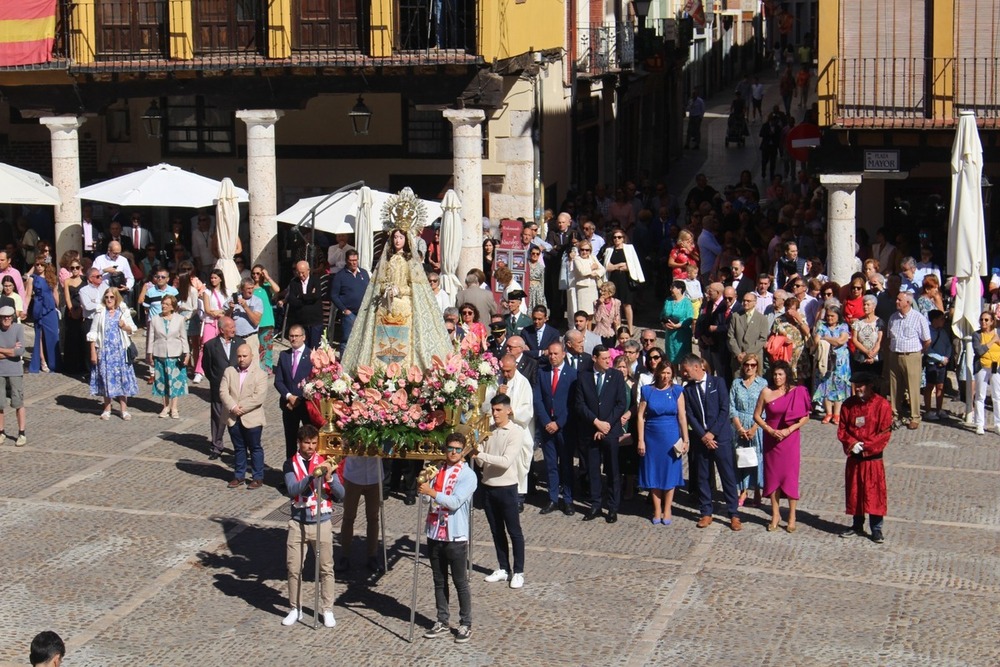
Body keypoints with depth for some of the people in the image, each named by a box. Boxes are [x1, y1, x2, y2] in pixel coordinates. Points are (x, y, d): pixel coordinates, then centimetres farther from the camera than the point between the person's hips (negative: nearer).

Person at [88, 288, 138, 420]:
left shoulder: (123, 312, 5)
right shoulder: (100, 313, 1)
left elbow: (132, 330, 10)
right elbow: (93, 334, 1)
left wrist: (125, 326, -12)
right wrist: (93, 352, -5)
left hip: (121, 350, 1)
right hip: (105, 351, -1)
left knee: (122, 378, 1)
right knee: (106, 378, 3)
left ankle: (123, 408, 9)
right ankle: (107, 409, 14)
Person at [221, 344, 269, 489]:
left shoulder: (260, 374, -6)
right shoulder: (229, 371, 6)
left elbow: (258, 397, -16)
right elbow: (223, 391, -3)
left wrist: (241, 408, -18)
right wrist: (233, 407, -17)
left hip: (252, 418, -4)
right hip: (233, 418, 4)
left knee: (255, 448, 5)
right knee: (239, 448, 14)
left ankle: (258, 478, 13)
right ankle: (239, 476, 24)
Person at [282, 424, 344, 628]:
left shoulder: (325, 463, 1)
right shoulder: (291, 464, -3)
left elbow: (340, 494, -3)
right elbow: (293, 490, -18)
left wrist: (329, 478, -21)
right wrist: (312, 476, -31)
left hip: (322, 522, 1)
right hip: (298, 523, 0)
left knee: (326, 568, 6)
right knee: (293, 568, 4)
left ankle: (328, 610, 15)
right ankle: (295, 609, 18)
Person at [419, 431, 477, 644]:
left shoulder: (468, 475, -9)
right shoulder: (437, 470, 10)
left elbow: (455, 502, -20)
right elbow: (427, 496, 7)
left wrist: (432, 492, -25)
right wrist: (423, 484, -11)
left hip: (456, 537, -6)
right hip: (435, 534, 6)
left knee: (460, 582, 3)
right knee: (439, 581, 13)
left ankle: (465, 625, 12)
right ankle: (442, 623, 23)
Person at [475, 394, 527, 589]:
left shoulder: (516, 432, -10)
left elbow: (506, 461, -20)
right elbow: (482, 463, 6)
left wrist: (481, 455, -23)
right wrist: (476, 454, -15)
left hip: (506, 487, -6)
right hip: (489, 486, 6)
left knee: (514, 531, 3)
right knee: (497, 531, 14)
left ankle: (518, 572, 10)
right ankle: (503, 569, 25)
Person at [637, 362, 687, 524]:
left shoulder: (677, 391, 0)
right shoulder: (647, 391, 0)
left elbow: (682, 416, -2)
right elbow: (640, 416, -1)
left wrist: (685, 440, -7)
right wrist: (641, 440, -6)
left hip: (671, 437, 0)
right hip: (652, 437, 0)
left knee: (670, 473, 4)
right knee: (654, 474, 5)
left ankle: (667, 510, 14)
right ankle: (657, 510, 13)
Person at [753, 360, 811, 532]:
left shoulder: (797, 392, -6)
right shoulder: (766, 392, -4)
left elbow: (805, 417, -2)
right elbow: (757, 416, 1)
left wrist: (789, 429, -14)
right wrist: (770, 430, -12)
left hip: (790, 439, -1)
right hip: (771, 439, 1)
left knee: (790, 475, 0)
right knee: (772, 475, 7)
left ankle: (792, 517, 10)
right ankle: (775, 514, 19)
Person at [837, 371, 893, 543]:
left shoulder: (882, 405, -9)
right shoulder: (849, 404, 3)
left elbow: (885, 433, -10)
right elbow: (842, 429, 6)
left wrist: (865, 445, -15)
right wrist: (852, 443, -12)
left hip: (873, 457, -4)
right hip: (853, 457, 4)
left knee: (874, 493, -1)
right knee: (854, 491, 11)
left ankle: (876, 529, 7)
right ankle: (857, 526, 24)